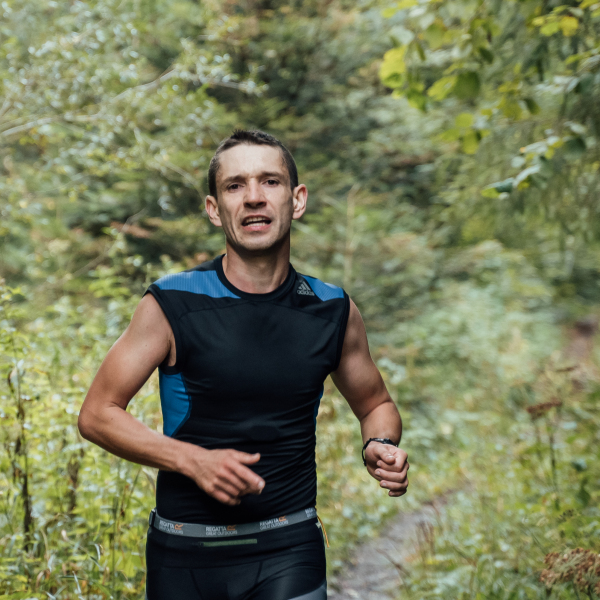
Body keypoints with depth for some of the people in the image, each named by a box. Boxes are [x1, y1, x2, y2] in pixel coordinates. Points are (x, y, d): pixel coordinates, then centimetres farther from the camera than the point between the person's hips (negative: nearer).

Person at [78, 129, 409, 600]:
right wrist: (193, 460, -17)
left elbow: (376, 405, 17)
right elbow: (98, 414, -3)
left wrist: (381, 447, -6)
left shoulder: (333, 311, 1)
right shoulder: (172, 305, -7)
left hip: (289, 548, 1)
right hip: (185, 555, -1)